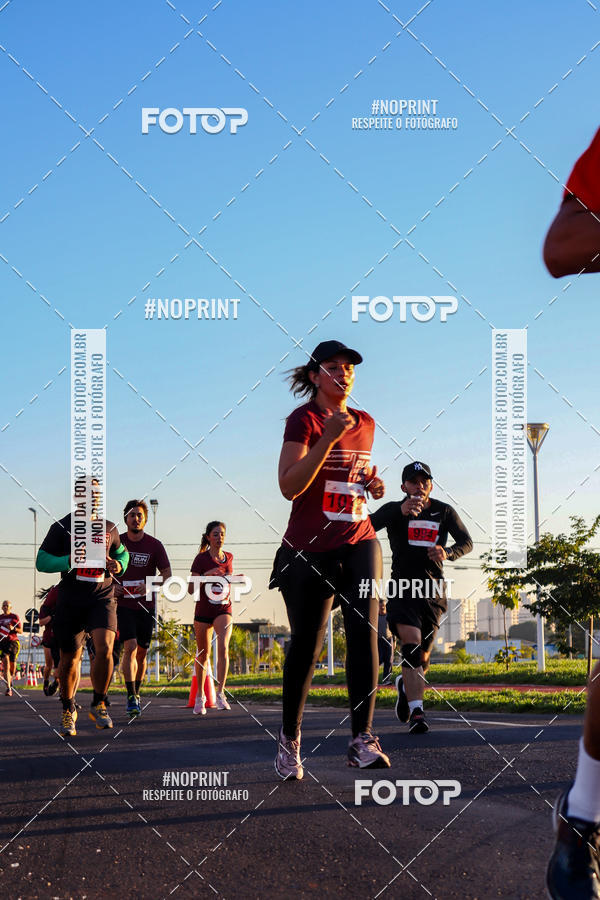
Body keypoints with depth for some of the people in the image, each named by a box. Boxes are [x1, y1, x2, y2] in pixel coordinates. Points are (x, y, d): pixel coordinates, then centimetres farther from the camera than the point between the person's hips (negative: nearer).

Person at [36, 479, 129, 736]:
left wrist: (119, 566, 3)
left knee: (104, 649, -19)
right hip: (70, 601, -1)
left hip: (102, 597, 1)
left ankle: (98, 704, 1)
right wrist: (71, 559, -18)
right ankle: (68, 710, 29)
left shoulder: (109, 528, 8)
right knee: (70, 659, 6)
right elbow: (41, 561, -2)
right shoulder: (61, 527, 0)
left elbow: (121, 552, 26)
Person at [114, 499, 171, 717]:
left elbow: (167, 575, -5)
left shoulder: (154, 545, -1)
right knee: (130, 647, -17)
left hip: (146, 605, 2)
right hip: (123, 604, -1)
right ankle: (131, 698, -16)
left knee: (142, 652, 8)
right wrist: (112, 586, -9)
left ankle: (136, 693, 27)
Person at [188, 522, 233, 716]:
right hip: (203, 612, -1)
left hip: (223, 610, 1)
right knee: (203, 654, 6)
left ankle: (220, 694, -20)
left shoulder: (228, 557, 6)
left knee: (223, 647, -21)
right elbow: (191, 589, -9)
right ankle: (200, 696, 21)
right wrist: (206, 575, -22)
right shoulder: (201, 558, -6)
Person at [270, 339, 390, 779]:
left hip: (359, 544, 5)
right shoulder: (304, 419, -8)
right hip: (310, 549, -4)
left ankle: (362, 739, -6)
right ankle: (290, 738, 22)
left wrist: (374, 481, 5)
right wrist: (329, 437, -25)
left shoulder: (365, 423, 12)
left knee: (365, 634, -10)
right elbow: (289, 486, -19)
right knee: (306, 646, 3)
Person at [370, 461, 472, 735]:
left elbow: (466, 542, 4)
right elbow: (369, 525, -21)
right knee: (411, 646, -23)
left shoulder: (444, 512, 6)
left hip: (433, 591, 3)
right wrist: (400, 511, -37)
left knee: (422, 657, 9)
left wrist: (448, 553, -20)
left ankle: (404, 685, 43)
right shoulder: (394, 510, -2)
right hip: (402, 588, -3)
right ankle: (416, 712, -25)